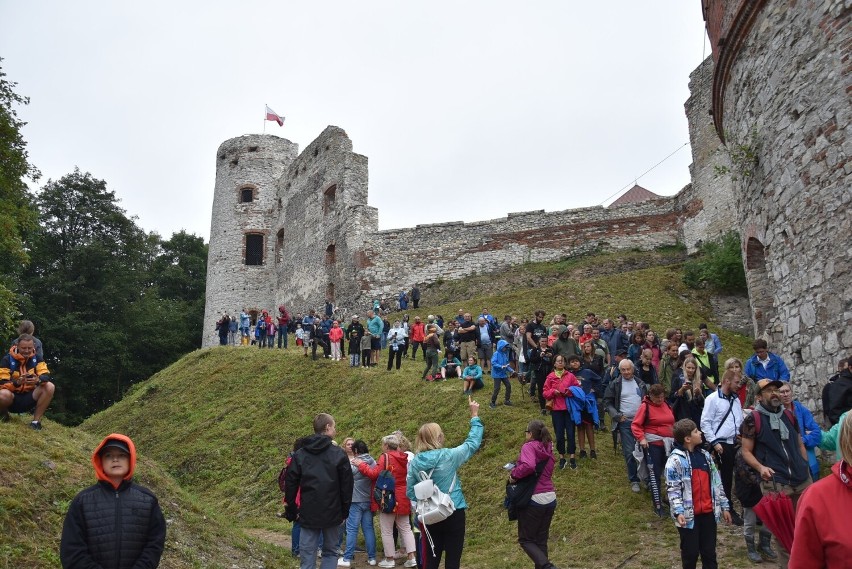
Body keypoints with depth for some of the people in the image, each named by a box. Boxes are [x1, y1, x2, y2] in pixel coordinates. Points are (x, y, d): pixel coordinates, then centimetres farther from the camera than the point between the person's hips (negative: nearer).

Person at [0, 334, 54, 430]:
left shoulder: (36, 358, -1)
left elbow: (46, 376, -13)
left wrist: (38, 380, -37)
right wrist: (16, 382, -39)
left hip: (28, 399, 2)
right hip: (13, 400, -2)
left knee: (50, 387, -24)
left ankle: (36, 420, -12)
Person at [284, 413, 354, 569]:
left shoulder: (300, 454, 3)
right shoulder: (339, 454, -4)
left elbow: (290, 485, 3)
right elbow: (347, 485, -3)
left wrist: (291, 512, 11)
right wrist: (345, 511, 7)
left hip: (308, 515, 1)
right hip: (332, 514, -1)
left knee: (307, 556, 6)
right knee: (330, 552, 12)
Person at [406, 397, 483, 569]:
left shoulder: (415, 462, -3)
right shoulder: (449, 456, -14)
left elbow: (410, 492, 3)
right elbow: (473, 443, -1)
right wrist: (475, 416, 7)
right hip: (454, 513, -4)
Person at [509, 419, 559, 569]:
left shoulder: (528, 446, -12)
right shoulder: (548, 449, 11)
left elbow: (528, 466, -30)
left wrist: (514, 475, -15)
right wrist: (518, 465, 10)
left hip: (533, 499, -7)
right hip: (550, 499, 7)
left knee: (525, 540, 5)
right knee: (541, 540, 17)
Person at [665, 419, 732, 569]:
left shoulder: (705, 455, 8)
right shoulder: (675, 460, -13)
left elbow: (716, 482, 14)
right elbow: (672, 489, -15)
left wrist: (724, 506, 13)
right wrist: (678, 512, -24)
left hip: (708, 512, 6)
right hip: (689, 515, -6)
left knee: (709, 551, 14)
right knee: (691, 552, 6)